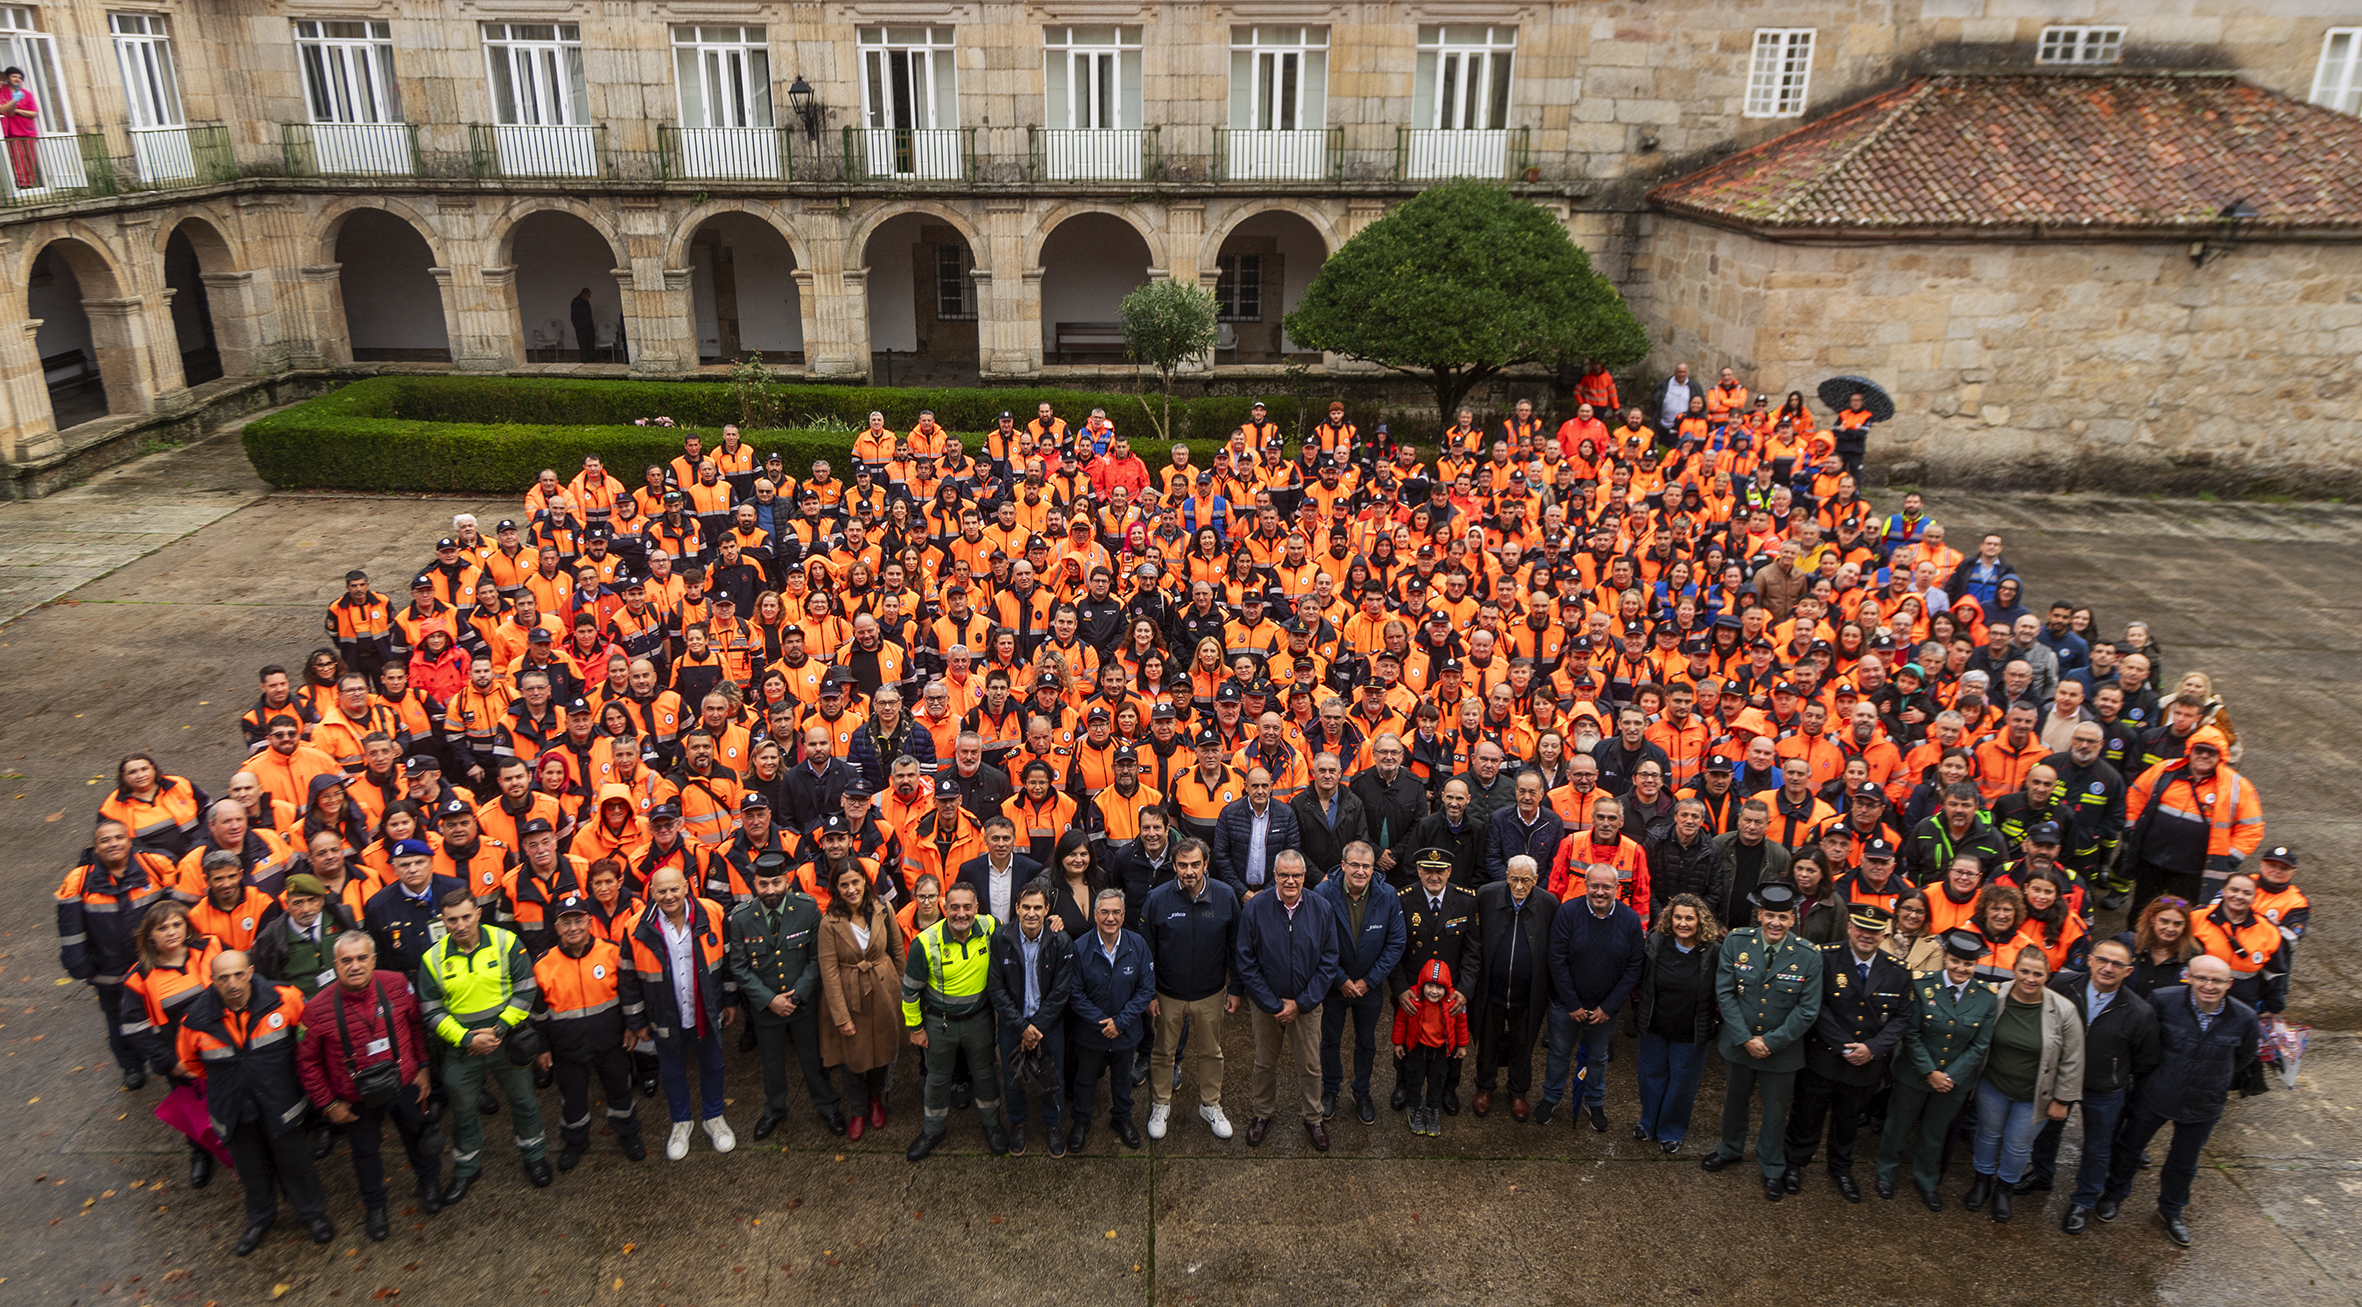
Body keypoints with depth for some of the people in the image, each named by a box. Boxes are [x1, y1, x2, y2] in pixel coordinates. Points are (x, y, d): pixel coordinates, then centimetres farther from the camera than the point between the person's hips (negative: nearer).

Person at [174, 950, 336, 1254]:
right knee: (251, 1169, 21)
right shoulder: (197, 1020, -15)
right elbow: (189, 1062, 7)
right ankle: (260, 1219, 47)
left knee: (294, 1162, 13)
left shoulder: (281, 999, -20)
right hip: (234, 1111, 2)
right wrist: (221, 1086, 16)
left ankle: (313, 1213, 37)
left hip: (279, 1102, -2)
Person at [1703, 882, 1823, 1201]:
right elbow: (1725, 993, -11)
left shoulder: (1809, 956, -17)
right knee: (1734, 1099, 22)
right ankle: (1730, 1149, 48)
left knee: (1776, 1110, 16)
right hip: (1738, 1043, 1)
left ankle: (1773, 1169, 38)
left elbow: (1807, 1010, -13)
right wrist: (1746, 1038, -17)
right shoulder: (1736, 942, -14)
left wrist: (1771, 1042, -16)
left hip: (1782, 1049, -1)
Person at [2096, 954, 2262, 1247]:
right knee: (2129, 1145, 17)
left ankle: (2171, 1211, 46)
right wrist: (2148, 1073, 4)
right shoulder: (2163, 1001, -24)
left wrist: (2218, 1085, 15)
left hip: (2203, 1107, 1)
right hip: (2155, 1096, -1)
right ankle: (2115, 1194, 43)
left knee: (2184, 1162, 21)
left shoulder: (2244, 1019, -17)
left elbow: (2243, 1059, 7)